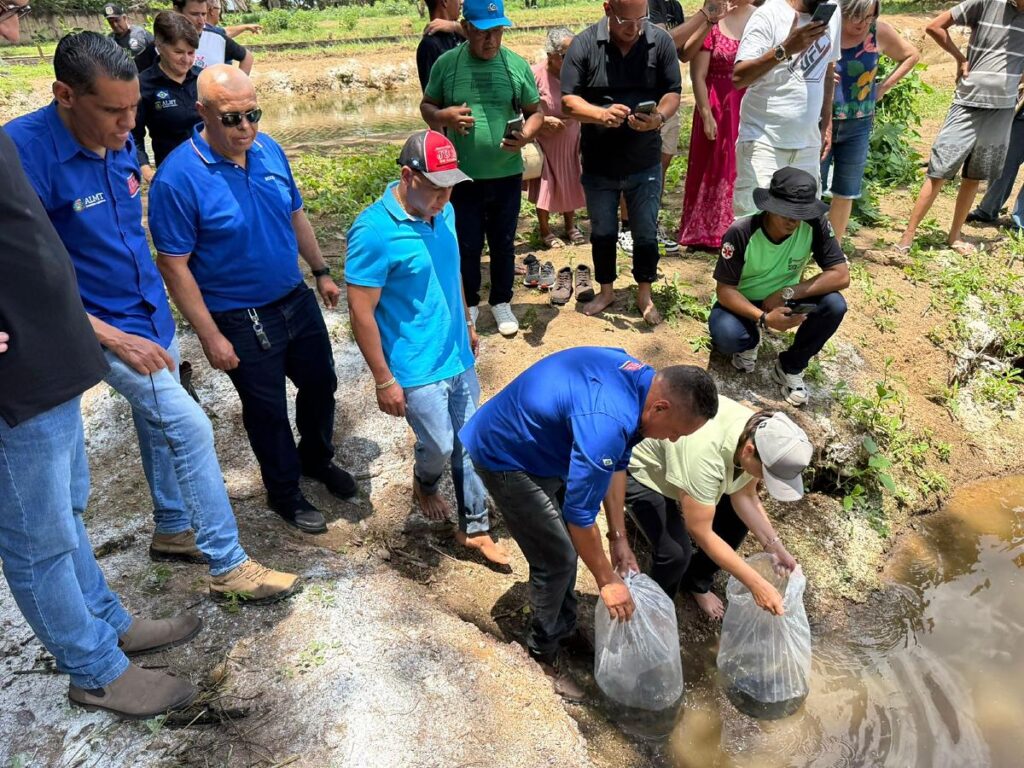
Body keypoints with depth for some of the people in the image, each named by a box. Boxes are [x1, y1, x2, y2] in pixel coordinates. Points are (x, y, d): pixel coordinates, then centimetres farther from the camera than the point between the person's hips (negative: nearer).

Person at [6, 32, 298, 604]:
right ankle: (229, 566, 4)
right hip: (106, 325, -7)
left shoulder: (121, 143, -1)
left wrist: (156, 294, 15)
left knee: (160, 424, 18)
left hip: (153, 311, 7)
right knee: (191, 428, -9)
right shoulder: (24, 154, -23)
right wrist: (115, 339, -23)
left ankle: (174, 530, 39)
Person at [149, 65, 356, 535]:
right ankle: (284, 493, 36)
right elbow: (174, 266, -18)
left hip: (297, 299, 6)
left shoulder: (269, 150, -4)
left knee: (321, 384, 21)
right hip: (241, 320, -6)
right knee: (268, 411, 11)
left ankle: (317, 459, 48)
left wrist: (321, 271, 15)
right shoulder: (178, 178, -22)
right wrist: (211, 337, -18)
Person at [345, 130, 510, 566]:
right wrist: (384, 381, -16)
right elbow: (361, 313, -19)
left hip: (458, 356, 7)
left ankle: (475, 528, 28)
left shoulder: (444, 213, 0)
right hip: (416, 368, -6)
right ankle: (425, 483, 42)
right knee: (439, 446, 6)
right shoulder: (374, 231, -22)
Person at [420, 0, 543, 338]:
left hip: (507, 176, 1)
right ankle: (468, 304, 29)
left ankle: (501, 302, 32)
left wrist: (526, 137, -15)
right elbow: (426, 107, 6)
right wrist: (443, 116, -18)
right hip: (462, 177, -1)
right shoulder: (446, 63, -3)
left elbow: (536, 112, 6)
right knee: (467, 245, 10)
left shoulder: (517, 64, -1)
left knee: (503, 243, 14)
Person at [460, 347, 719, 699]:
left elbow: (617, 463, 4)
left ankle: (564, 628, 38)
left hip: (535, 442, 9)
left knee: (569, 544, 18)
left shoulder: (640, 379, -8)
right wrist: (607, 580, -13)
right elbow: (580, 515, -27)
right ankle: (543, 653, 22)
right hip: (505, 458, -9)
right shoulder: (606, 424, -37)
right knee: (557, 559, -1)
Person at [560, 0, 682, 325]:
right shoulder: (584, 44, -9)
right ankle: (606, 290, 35)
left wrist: (660, 117, -25)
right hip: (598, 164, 0)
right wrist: (601, 114, -29)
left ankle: (644, 294, 29)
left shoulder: (661, 41, -5)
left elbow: (673, 92, -2)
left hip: (645, 163, 0)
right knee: (602, 232, 15)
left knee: (646, 233, 10)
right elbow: (568, 100, -10)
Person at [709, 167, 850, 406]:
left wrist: (787, 293, -30)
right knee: (726, 337, -35)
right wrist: (763, 318, -39)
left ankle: (790, 368, -2)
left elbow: (841, 275, -21)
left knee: (834, 305, -25)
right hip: (742, 303, -3)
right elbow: (725, 290, -24)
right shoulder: (741, 233, -27)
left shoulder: (815, 225, -20)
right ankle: (750, 341, 6)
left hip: (785, 301, 3)